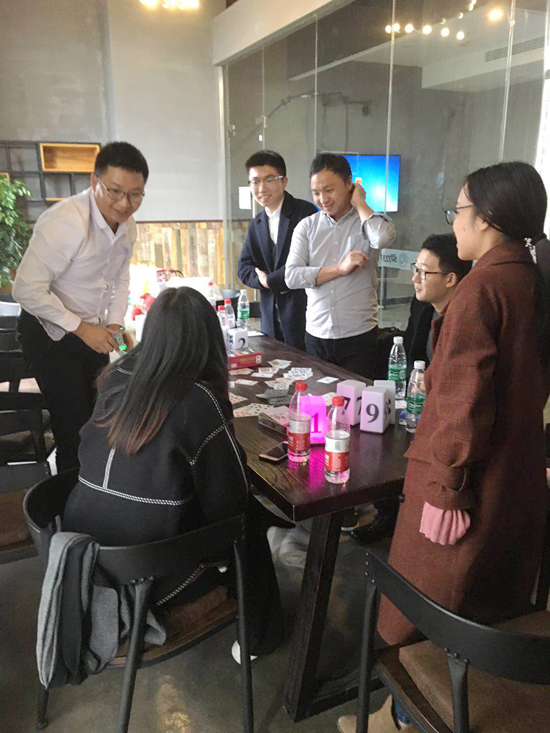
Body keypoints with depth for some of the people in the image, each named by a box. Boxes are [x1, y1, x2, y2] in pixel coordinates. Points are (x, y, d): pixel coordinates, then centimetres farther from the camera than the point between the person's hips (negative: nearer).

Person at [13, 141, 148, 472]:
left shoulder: (127, 225, -2)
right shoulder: (65, 222, -27)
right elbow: (27, 290, -26)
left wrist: (115, 324, 0)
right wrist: (81, 328, -22)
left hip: (93, 334, 7)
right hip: (51, 336, -7)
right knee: (75, 426, -6)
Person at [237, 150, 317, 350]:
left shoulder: (305, 212, -8)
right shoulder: (256, 224, 15)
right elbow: (244, 269, 10)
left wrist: (270, 280, -10)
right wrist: (261, 280, -11)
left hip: (303, 313, -6)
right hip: (271, 317, 6)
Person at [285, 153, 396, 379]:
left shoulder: (368, 220, 1)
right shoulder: (307, 226, 6)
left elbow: (384, 237, -24)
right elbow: (291, 276, -5)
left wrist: (359, 202, -8)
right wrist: (340, 268, -12)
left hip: (359, 336, -2)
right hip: (316, 336, 2)